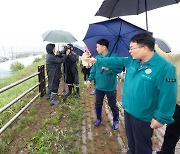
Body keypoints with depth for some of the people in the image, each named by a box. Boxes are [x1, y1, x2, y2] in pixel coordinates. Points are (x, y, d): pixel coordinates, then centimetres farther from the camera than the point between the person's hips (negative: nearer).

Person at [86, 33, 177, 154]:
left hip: (144, 117, -7)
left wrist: (161, 118, -20)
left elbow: (168, 96, -23)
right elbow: (116, 61, 10)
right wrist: (97, 61, 14)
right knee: (131, 140, 29)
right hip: (128, 110, 7)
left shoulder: (165, 67, -24)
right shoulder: (131, 61, -1)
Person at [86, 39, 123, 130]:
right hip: (99, 86, 5)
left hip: (110, 87, -4)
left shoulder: (114, 57, -14)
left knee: (113, 105, 11)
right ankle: (98, 119, 39)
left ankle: (116, 121, 33)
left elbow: (119, 69, -19)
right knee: (98, 104, 17)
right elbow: (93, 70, 8)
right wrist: (90, 79, -2)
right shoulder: (97, 57, 3)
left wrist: (109, 69, -30)